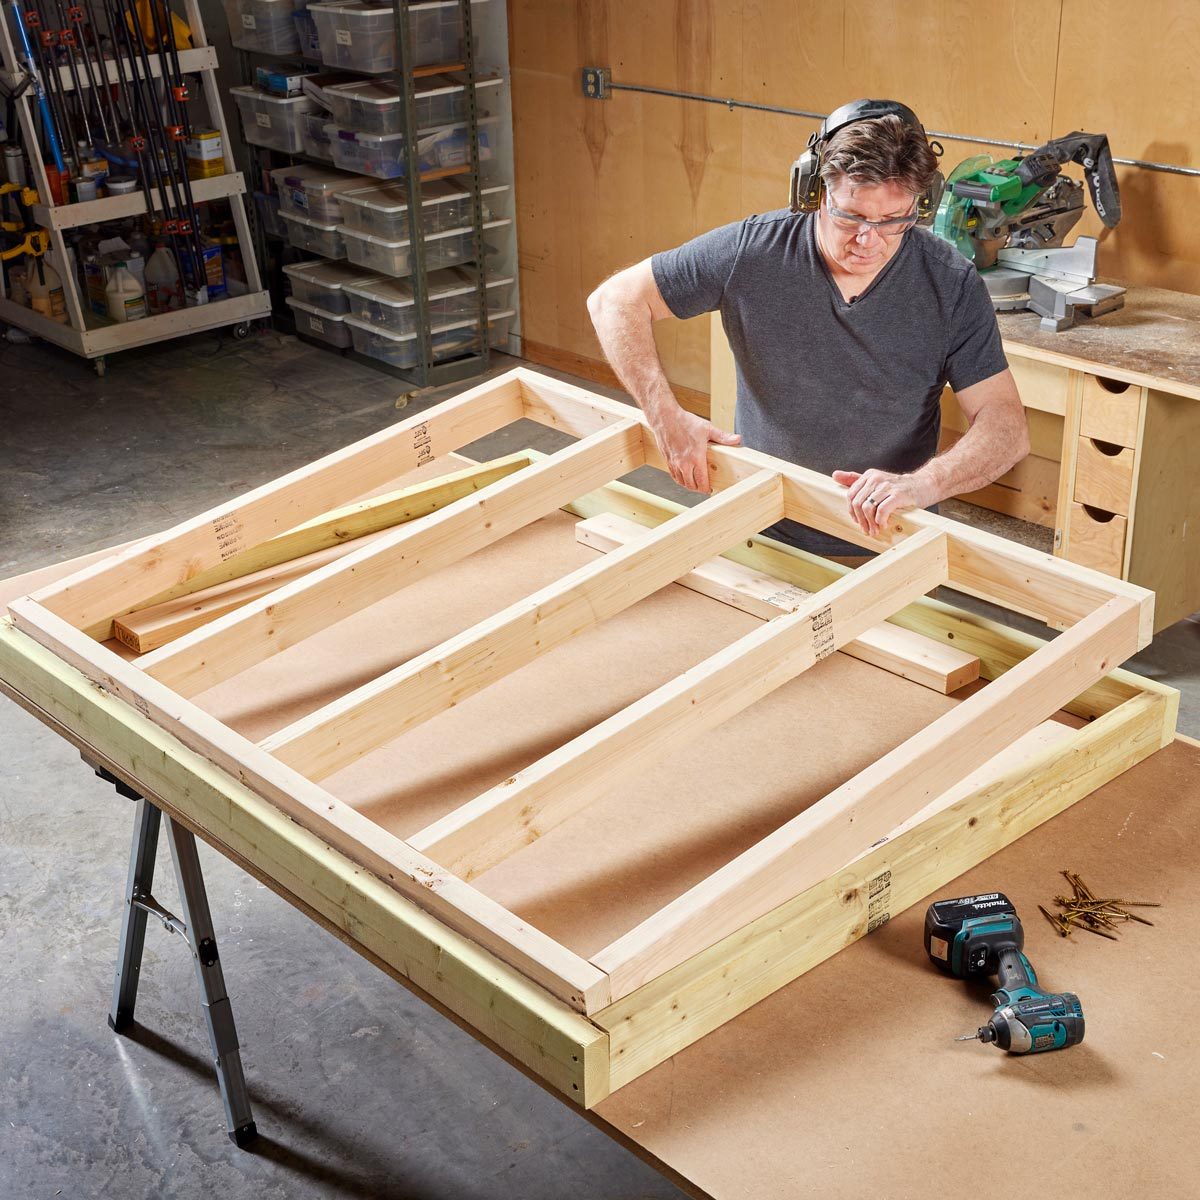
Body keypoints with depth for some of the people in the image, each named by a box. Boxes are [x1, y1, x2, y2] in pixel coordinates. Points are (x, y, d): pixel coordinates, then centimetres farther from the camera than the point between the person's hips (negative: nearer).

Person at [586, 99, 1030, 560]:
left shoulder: (951, 285, -13)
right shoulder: (752, 251, -14)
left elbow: (1007, 427, -14)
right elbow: (615, 299, -6)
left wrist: (923, 484, -34)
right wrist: (668, 417, -18)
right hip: (760, 537, -3)